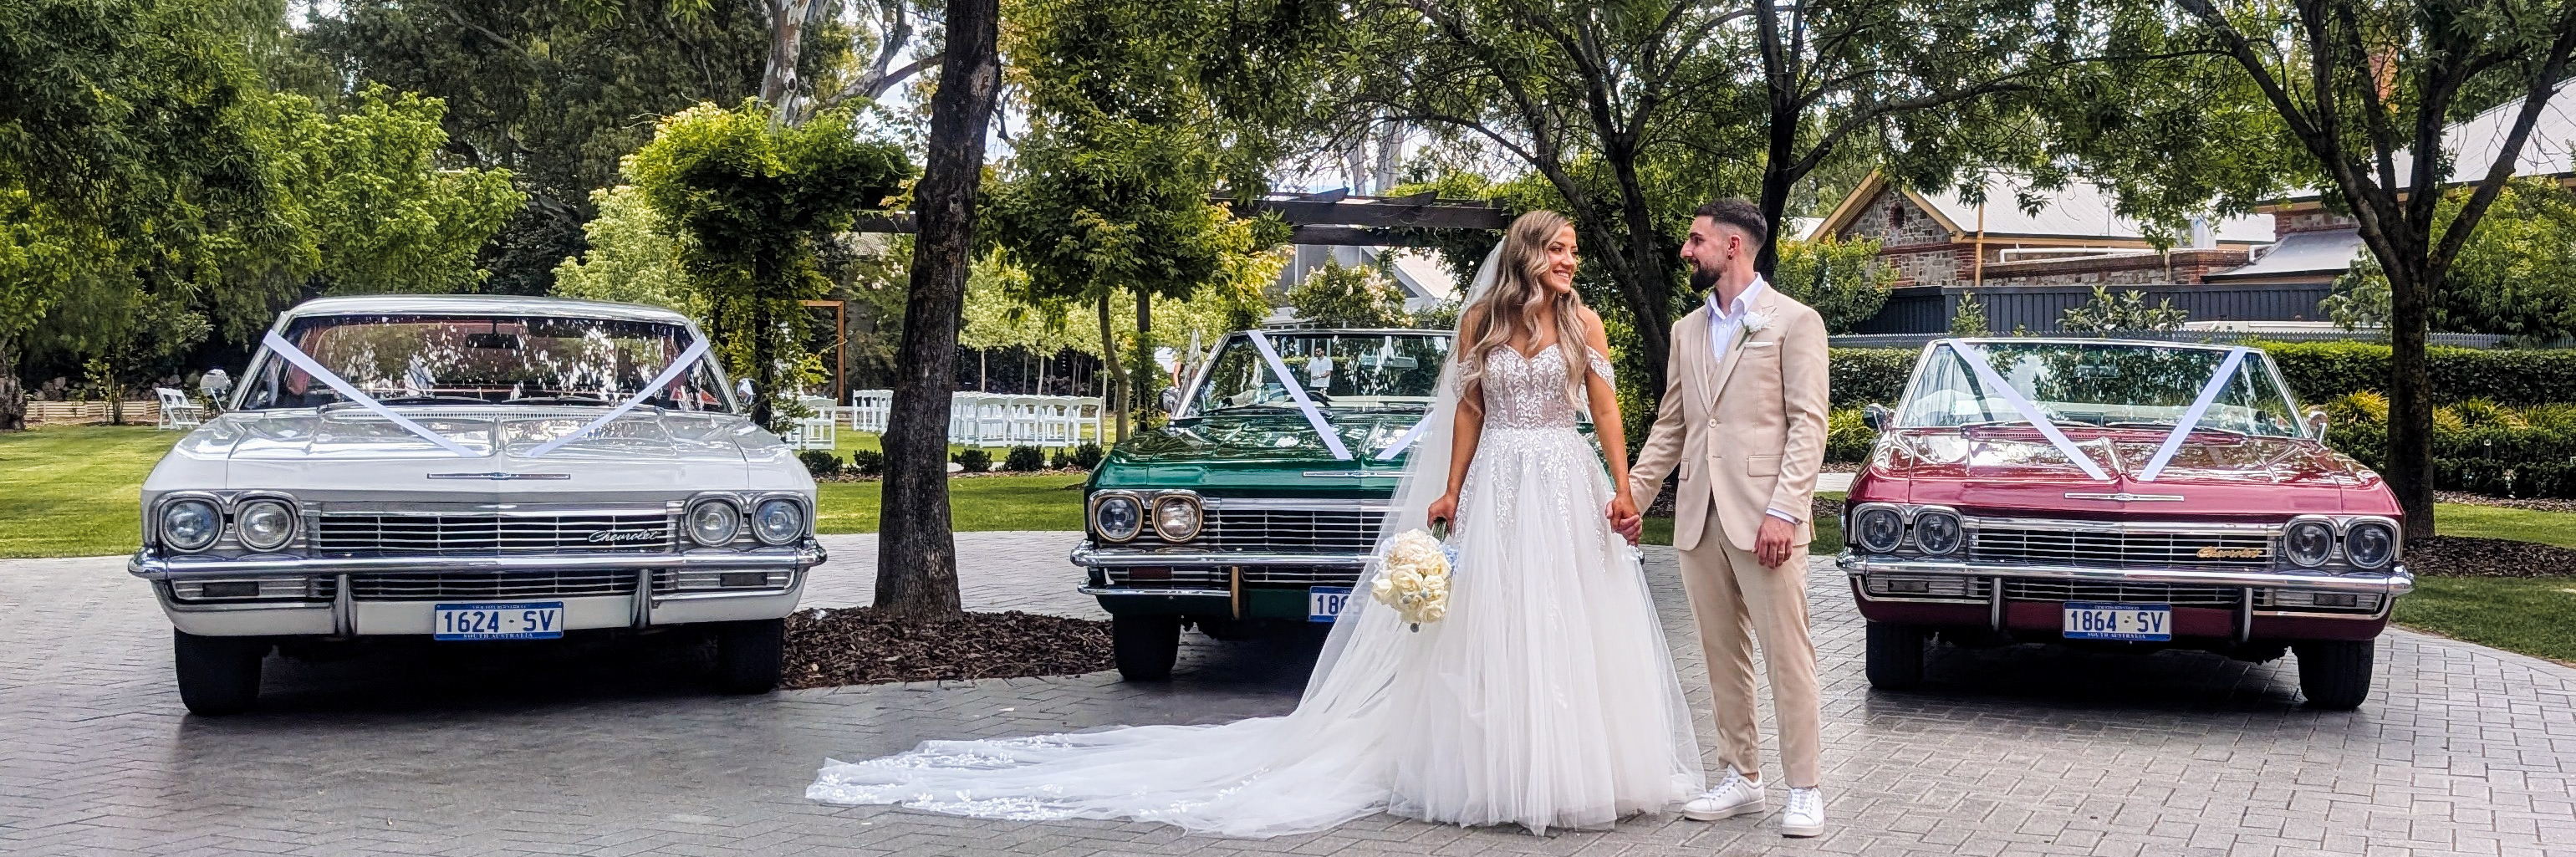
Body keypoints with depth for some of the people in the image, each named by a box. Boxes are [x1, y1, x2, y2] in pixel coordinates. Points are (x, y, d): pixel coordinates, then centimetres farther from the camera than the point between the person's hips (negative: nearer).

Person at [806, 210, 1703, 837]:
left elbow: (1606, 408, 3)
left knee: (1572, 628, -2)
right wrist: (1450, 492, 0)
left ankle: (1578, 765, 7)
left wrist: (1621, 488, -5)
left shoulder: (1583, 321, 5)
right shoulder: (1480, 320, 5)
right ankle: (1498, 770, 7)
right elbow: (1468, 411, 7)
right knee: (1490, 633, 0)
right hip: (1496, 489, 0)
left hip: (1567, 485, 0)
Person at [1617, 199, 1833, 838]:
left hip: (1763, 516, -6)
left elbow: (1807, 425, -7)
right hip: (1699, 517, 6)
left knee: (1787, 654, -3)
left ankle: (1804, 789, 4)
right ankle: (1742, 778, 20)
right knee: (1723, 656, 10)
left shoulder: (1794, 322, 0)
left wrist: (1783, 510, -16)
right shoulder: (1688, 330, 17)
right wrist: (1632, 494, 10)